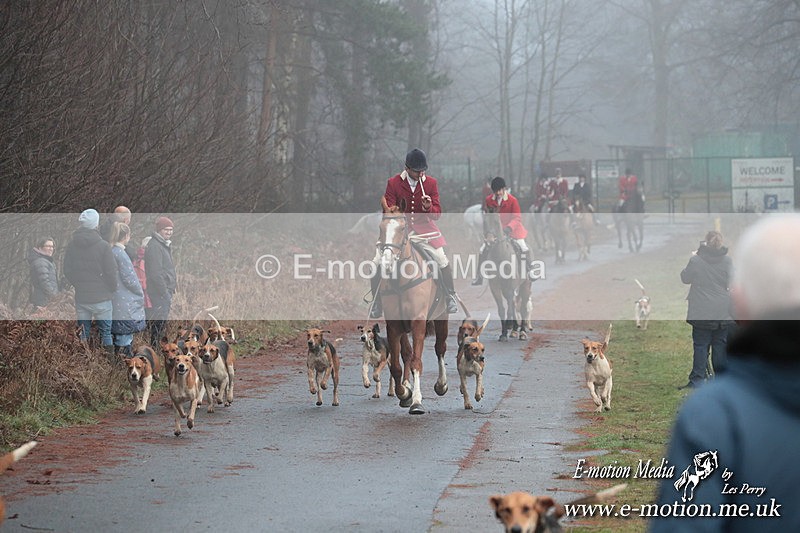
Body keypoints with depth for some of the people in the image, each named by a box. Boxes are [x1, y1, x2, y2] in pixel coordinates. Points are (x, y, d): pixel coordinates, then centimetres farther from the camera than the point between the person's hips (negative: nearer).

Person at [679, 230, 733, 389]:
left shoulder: (696, 260, -9)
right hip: (722, 312, 2)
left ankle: (697, 379, -1)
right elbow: (730, 282, 1)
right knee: (720, 344, 8)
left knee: (700, 344, 3)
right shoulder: (727, 260, -4)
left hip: (701, 312, -2)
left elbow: (685, 278, 4)